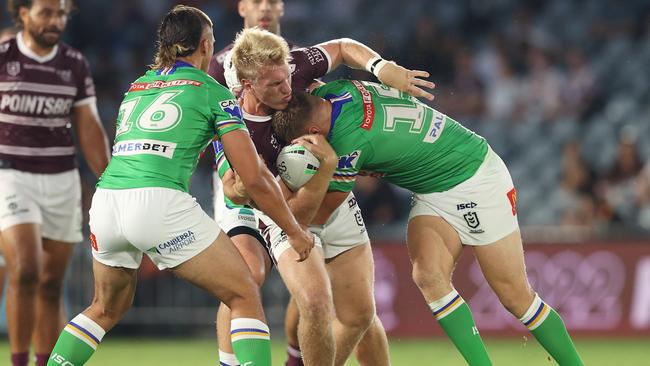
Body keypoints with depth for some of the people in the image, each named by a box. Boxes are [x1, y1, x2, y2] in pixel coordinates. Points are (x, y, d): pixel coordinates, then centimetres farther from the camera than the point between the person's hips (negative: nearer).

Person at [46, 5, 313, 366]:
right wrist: (295, 232, 16)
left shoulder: (135, 88, 25)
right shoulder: (214, 92, 9)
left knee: (106, 309, 28)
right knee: (245, 297, 6)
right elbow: (253, 178, 5)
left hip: (105, 200, 6)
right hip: (160, 202, -6)